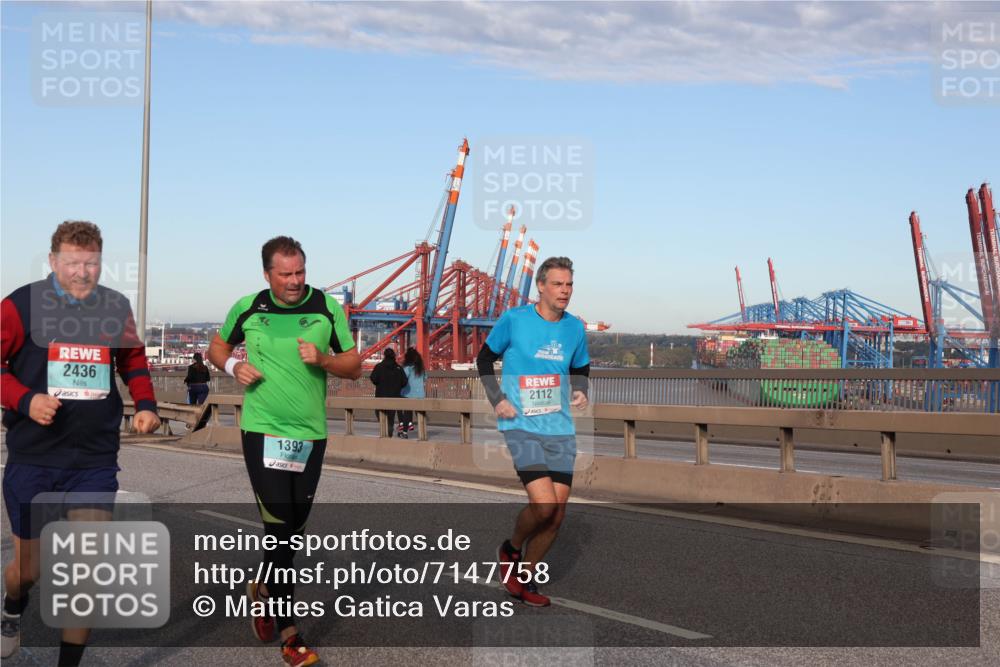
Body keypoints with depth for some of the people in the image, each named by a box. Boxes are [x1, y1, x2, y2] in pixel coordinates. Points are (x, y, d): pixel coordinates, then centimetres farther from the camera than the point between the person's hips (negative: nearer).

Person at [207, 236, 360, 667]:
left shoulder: (327, 308, 0)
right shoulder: (247, 308, 0)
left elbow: (354, 366, 3)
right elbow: (217, 347, 17)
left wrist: (323, 359, -16)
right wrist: (233, 365, -4)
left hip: (311, 434, 2)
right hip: (263, 432, -2)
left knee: (296, 526, 13)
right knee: (279, 528, -9)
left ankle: (264, 590, 42)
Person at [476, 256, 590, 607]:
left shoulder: (575, 328, 7)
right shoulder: (513, 319, -5)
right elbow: (485, 358, 7)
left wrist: (579, 391, 2)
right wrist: (497, 400, -3)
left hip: (561, 430, 5)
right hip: (521, 426, -5)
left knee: (556, 515, 4)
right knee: (543, 503, -19)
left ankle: (525, 579, 24)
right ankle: (511, 550, 12)